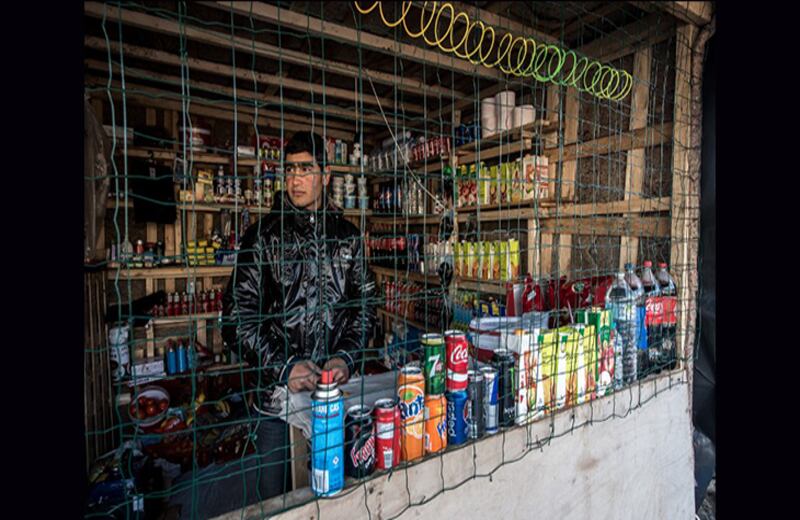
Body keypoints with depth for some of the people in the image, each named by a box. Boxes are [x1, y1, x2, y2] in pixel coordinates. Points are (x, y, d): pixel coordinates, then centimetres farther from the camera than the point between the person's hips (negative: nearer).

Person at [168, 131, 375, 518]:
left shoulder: (347, 237, 5)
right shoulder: (263, 236, -4)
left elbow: (365, 307, 7)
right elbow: (236, 320, -7)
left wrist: (347, 358, -7)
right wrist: (284, 367, -17)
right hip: (277, 397, -3)